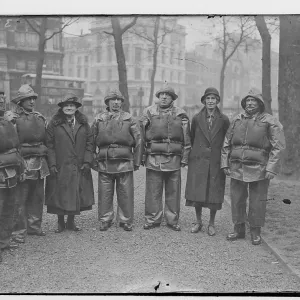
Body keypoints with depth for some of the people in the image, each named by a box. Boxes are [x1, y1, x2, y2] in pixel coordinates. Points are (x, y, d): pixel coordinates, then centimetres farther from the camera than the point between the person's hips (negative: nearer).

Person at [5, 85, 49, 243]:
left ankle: (34, 227, 24)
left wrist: (44, 150, 8)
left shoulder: (39, 117, 15)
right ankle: (19, 231, 7)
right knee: (20, 199, -3)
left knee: (37, 198, 12)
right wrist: (35, 150, -14)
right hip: (23, 163, -6)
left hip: (40, 164, 6)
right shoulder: (12, 117, -6)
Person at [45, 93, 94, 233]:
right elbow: (49, 145, -2)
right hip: (60, 167, -2)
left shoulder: (83, 123, 8)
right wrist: (52, 164, -10)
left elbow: (89, 142, 7)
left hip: (79, 167, 2)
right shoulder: (54, 123, 0)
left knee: (76, 194, 6)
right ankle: (60, 222, 18)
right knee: (60, 194, 4)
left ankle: (71, 221, 20)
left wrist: (87, 161, -3)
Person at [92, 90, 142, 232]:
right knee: (104, 194, 4)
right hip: (104, 164, 1)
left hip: (125, 163, -1)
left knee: (126, 194, 3)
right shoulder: (99, 119, 8)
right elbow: (92, 141, 12)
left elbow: (138, 141, 5)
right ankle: (105, 220, 17)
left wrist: (136, 162, 2)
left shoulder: (128, 119, 5)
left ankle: (126, 220, 16)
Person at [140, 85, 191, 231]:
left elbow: (186, 139, 8)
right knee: (153, 191, 3)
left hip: (174, 159, 1)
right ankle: (152, 219, 14)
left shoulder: (180, 115, 7)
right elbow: (141, 135, 7)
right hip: (153, 158, -1)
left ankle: (172, 220, 18)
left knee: (173, 192, 7)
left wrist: (184, 158, 2)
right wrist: (141, 156, 2)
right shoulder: (149, 112, 6)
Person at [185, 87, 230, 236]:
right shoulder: (197, 119, 2)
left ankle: (211, 223, 18)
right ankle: (198, 221, 20)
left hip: (216, 162, -1)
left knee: (214, 194, 3)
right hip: (198, 161, 1)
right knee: (196, 192, 2)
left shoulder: (224, 120, 0)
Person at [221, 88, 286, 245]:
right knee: (236, 200, 9)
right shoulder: (236, 120, 9)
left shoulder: (269, 121, -3)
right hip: (237, 168, 4)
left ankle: (255, 231, 18)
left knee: (257, 202, 4)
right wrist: (225, 164, 6)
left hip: (259, 169, -4)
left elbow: (278, 146, -7)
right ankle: (238, 229, 23)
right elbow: (226, 144, 13)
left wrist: (271, 168, -13)